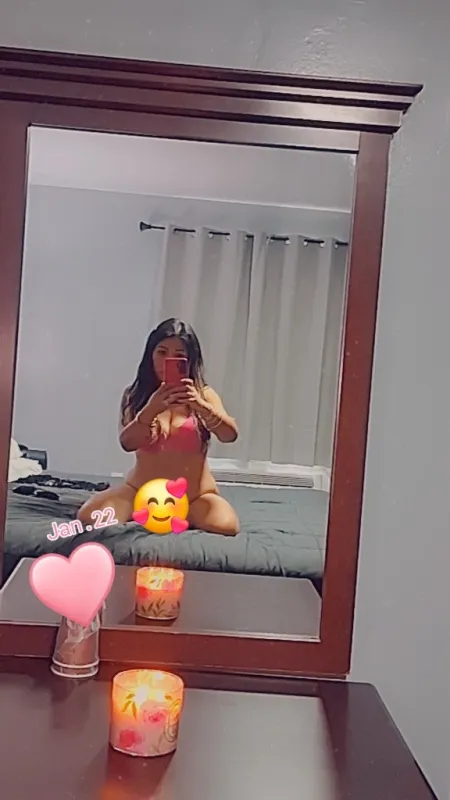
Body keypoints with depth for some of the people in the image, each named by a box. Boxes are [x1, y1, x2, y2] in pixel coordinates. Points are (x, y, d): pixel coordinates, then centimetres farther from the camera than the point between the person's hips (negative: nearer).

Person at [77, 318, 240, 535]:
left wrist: (200, 405, -32)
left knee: (225, 526, -30)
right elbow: (127, 443, -13)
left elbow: (230, 435, -15)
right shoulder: (135, 395, 1)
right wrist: (152, 409, -31)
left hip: (195, 496, 0)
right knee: (89, 517, -24)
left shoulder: (204, 394, 0)